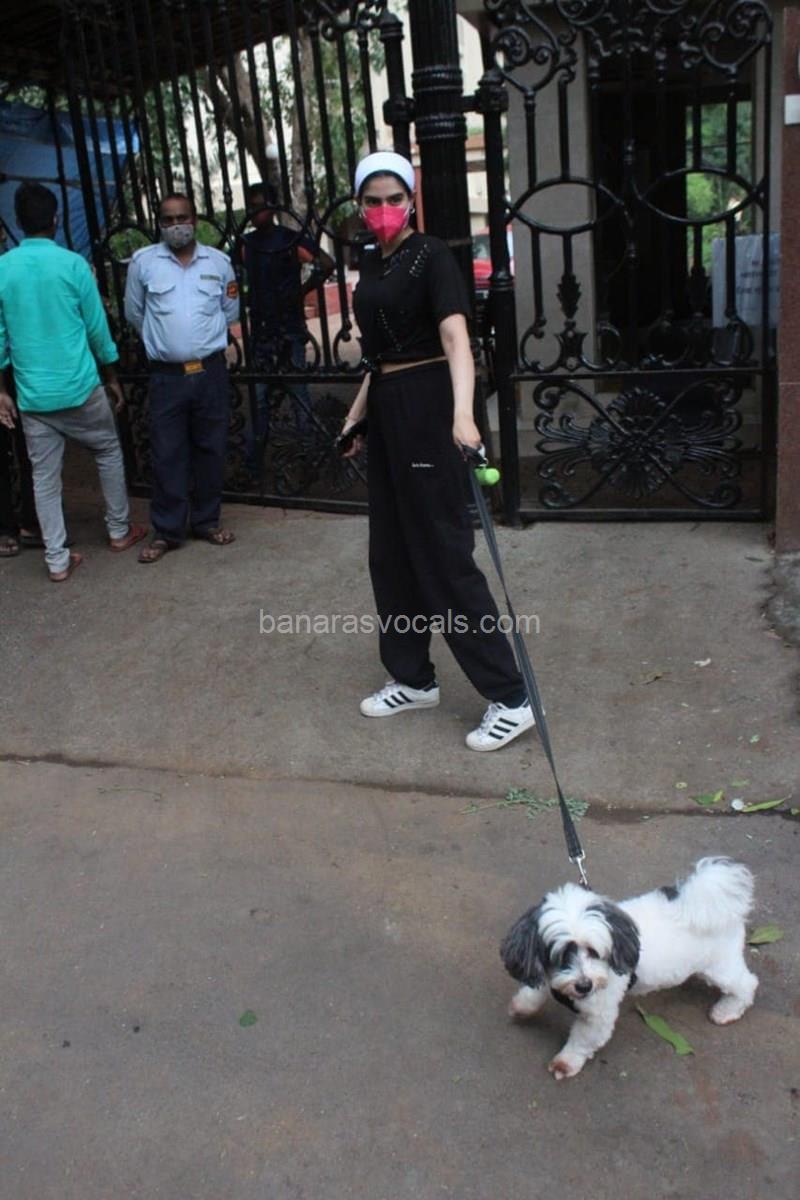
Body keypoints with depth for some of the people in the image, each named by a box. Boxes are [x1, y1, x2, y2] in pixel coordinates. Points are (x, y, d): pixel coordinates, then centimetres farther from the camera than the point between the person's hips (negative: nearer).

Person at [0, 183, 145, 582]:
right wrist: (112, 377, 10)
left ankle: (57, 560, 10)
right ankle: (119, 531, 28)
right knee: (108, 452, 19)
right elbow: (97, 328, -3)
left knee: (44, 476, 7)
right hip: (80, 386, -2)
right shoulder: (73, 264, -7)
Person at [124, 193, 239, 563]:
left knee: (210, 449, 9)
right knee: (167, 455, 1)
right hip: (166, 375, -1)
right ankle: (166, 531, 11)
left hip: (211, 372, 2)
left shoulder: (219, 261, 4)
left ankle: (207, 521, 23)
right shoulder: (142, 262, -1)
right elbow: (134, 315, 11)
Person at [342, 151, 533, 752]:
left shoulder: (432, 256, -10)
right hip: (386, 408, 9)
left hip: (426, 406, -9)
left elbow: (456, 339, -26)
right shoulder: (372, 263, 14)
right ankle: (414, 679, 27)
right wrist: (357, 414, 21)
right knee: (390, 553, 13)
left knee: (443, 554, -9)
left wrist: (462, 413, -41)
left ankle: (509, 698, -1)